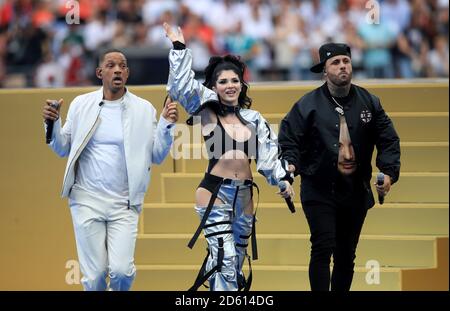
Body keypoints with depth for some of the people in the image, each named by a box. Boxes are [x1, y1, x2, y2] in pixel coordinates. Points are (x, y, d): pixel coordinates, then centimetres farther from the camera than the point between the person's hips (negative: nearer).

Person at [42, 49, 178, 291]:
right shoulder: (81, 105, 4)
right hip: (87, 200, 0)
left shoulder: (143, 109, 2)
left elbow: (157, 157, 3)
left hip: (124, 204, 0)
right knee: (95, 275, -1)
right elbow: (62, 149, 8)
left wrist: (167, 124, -11)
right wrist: (53, 123, -9)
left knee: (122, 271, -12)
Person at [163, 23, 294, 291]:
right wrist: (179, 48, -13)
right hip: (214, 194, -5)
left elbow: (268, 155, 11)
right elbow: (183, 85, -11)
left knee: (236, 263, 11)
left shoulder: (253, 118, 10)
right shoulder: (208, 113, -1)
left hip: (244, 196, 5)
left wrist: (283, 178, -1)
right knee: (226, 261, -16)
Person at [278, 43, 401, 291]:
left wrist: (389, 172, -9)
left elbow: (388, 140, 6)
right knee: (323, 249, -16)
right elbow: (288, 139, -5)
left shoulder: (369, 103, 5)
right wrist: (290, 164, -24)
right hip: (319, 193, -4)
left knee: (346, 256, 11)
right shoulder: (308, 105, -5)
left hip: (356, 193, 4)